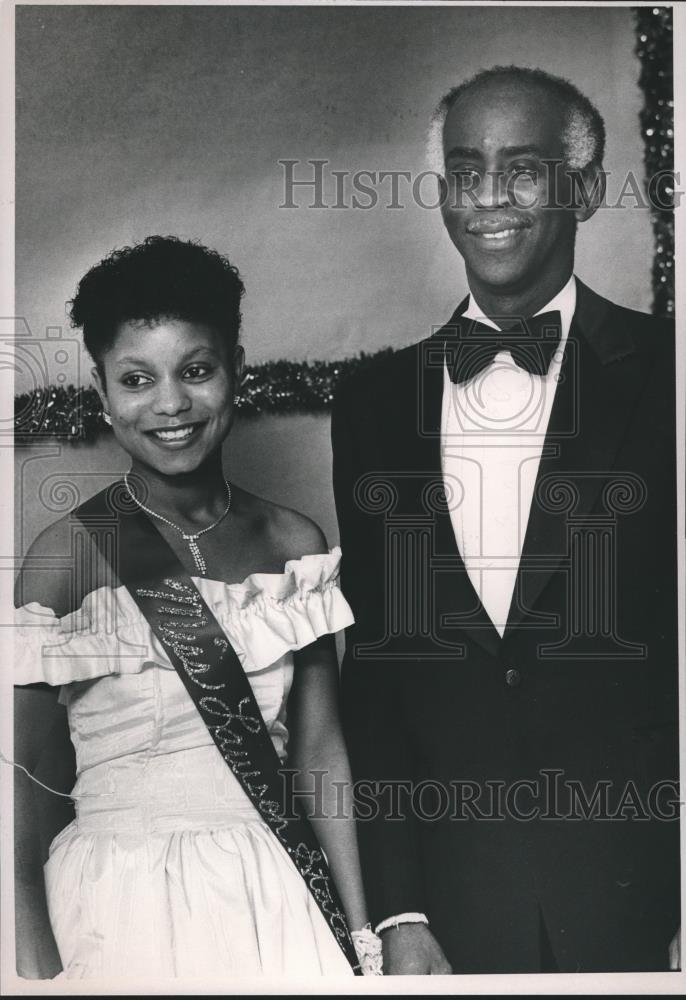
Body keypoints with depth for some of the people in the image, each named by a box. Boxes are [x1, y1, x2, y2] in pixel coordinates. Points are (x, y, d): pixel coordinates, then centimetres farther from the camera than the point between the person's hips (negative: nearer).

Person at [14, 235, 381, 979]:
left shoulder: (295, 544, 1)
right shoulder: (72, 553, -11)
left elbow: (320, 750, 2)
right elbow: (13, 769, -11)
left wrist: (364, 935, 0)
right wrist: (37, 966, -16)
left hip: (278, 899, 4)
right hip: (125, 909, -3)